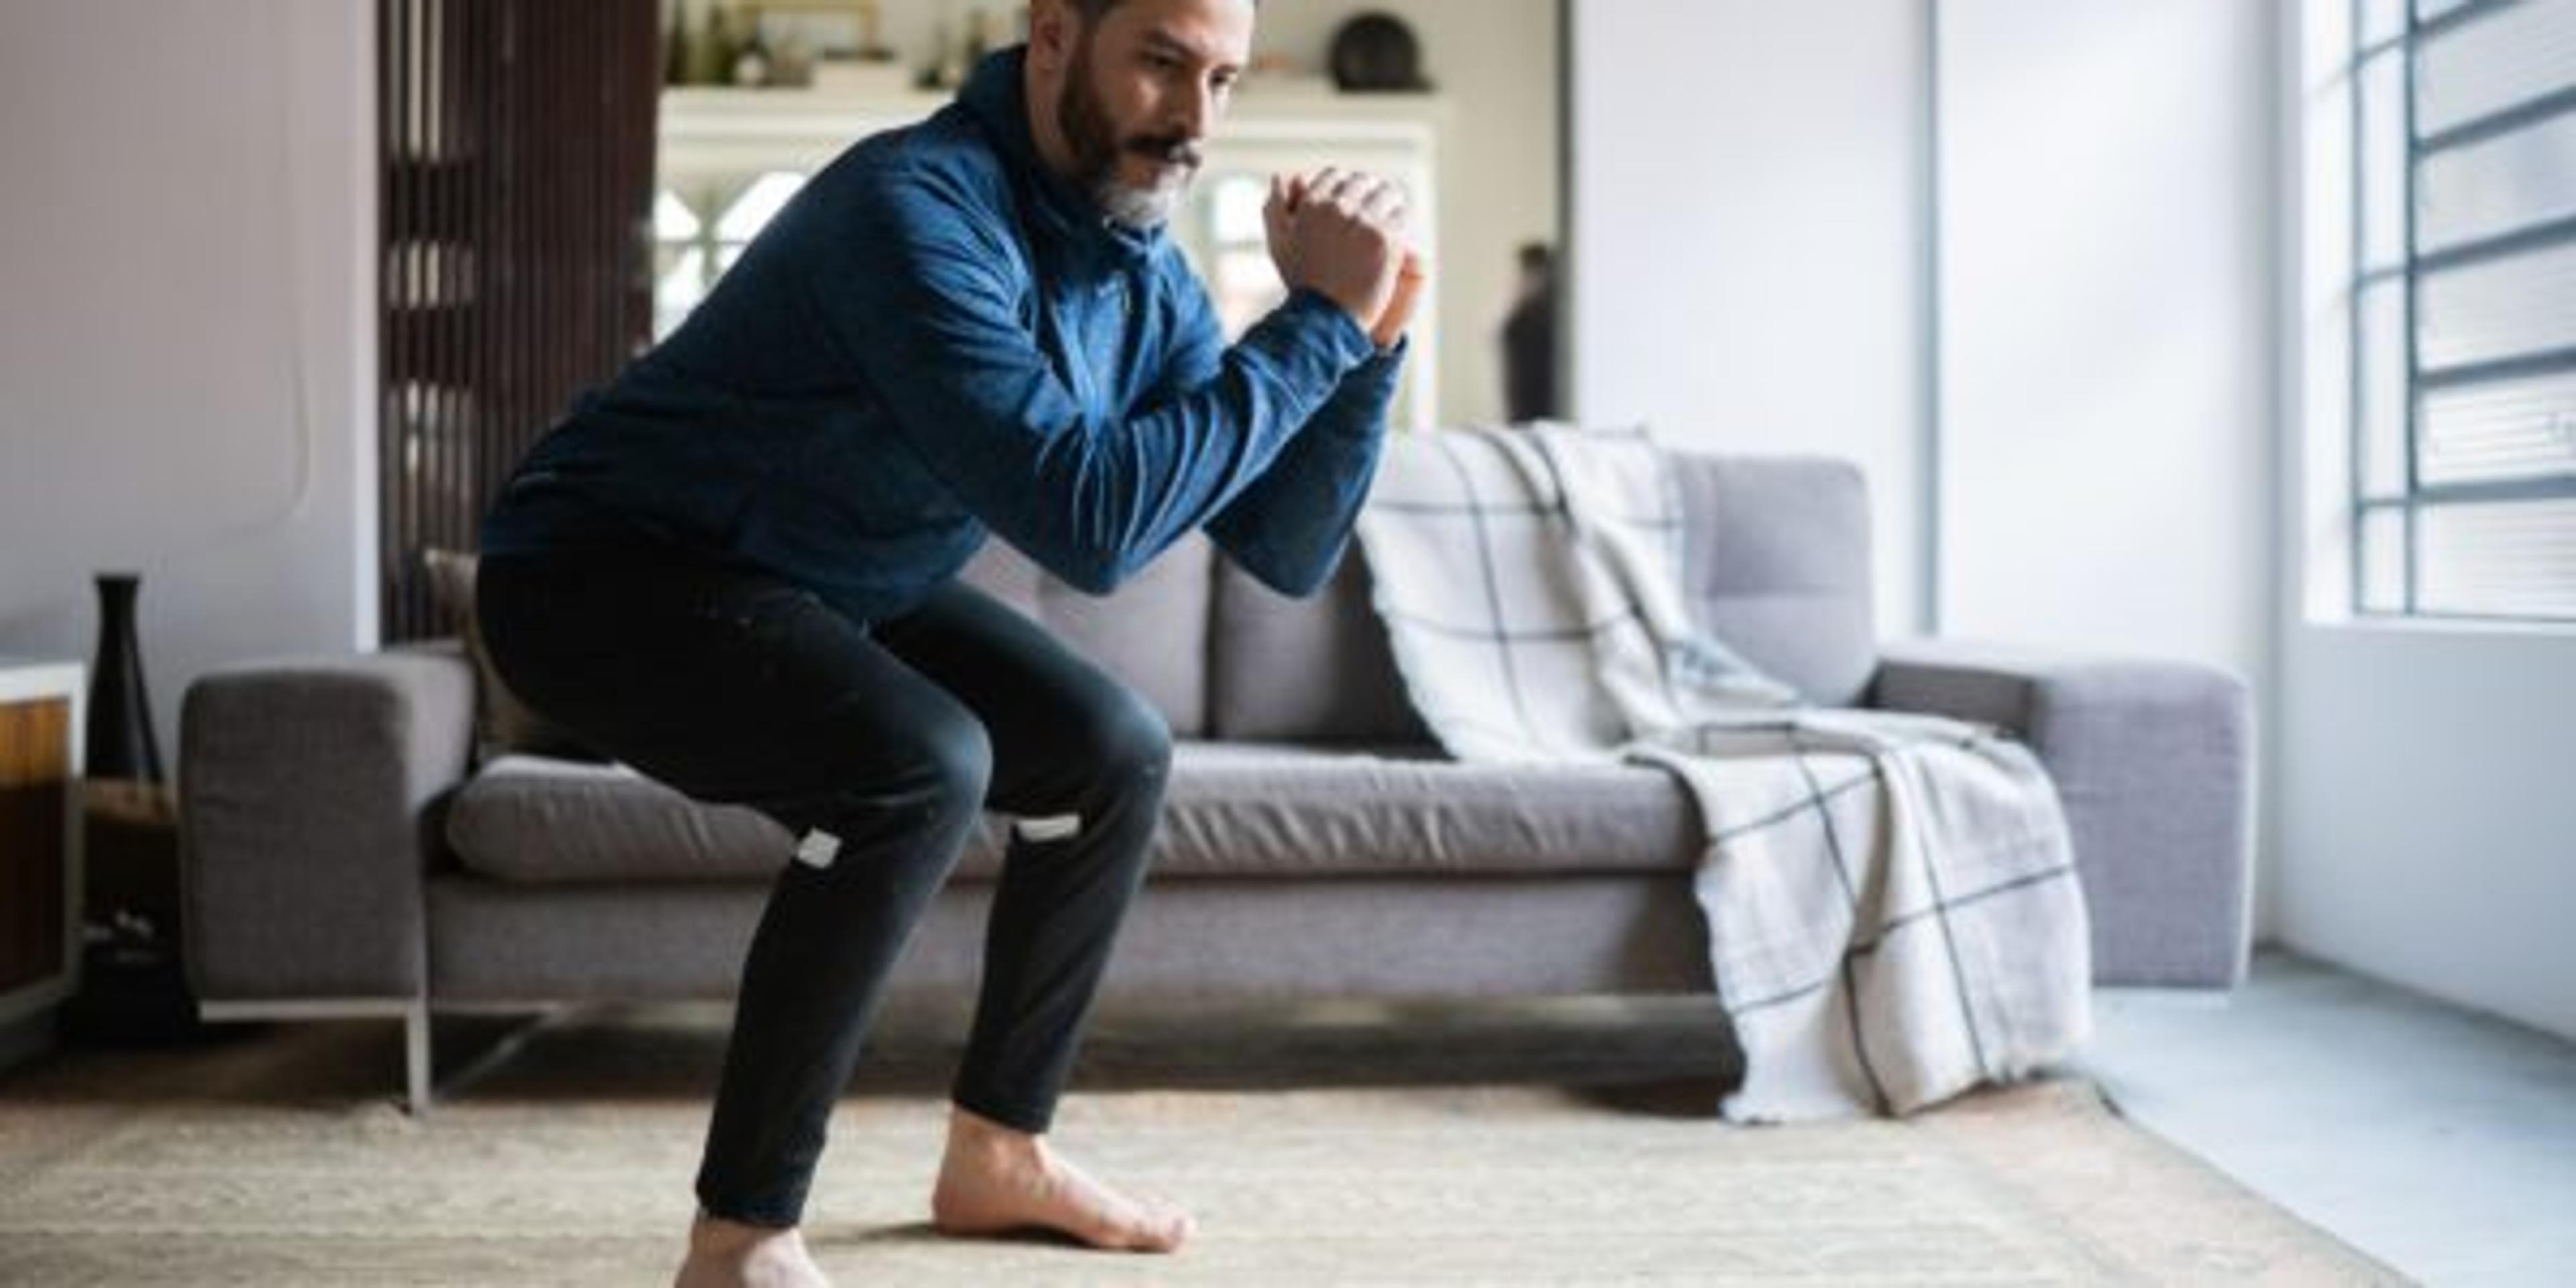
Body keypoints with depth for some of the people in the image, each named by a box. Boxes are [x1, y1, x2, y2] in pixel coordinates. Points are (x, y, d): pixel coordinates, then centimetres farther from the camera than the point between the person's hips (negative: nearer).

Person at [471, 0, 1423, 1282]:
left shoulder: (1142, 274, -4)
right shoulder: (917, 211, -30)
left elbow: (1288, 553, -3)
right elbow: (1087, 523, -39)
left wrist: (1367, 336, -16)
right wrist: (1319, 321, -33)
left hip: (821, 589, 9)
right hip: (606, 572, -9)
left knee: (1114, 751, 5)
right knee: (919, 764, -32)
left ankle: (996, 1148, 20)